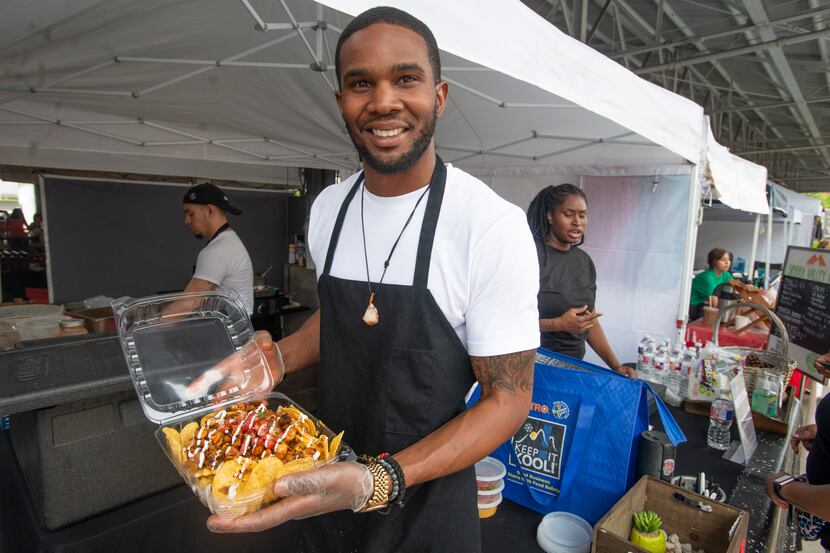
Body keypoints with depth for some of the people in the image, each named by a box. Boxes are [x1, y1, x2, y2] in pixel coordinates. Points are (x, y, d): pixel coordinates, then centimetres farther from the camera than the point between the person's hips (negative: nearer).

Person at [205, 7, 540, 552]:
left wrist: (377, 481, -31)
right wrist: (278, 357, -9)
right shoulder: (328, 207, -5)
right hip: (330, 474, 5)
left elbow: (508, 398, -19)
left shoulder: (494, 225, -24)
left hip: (427, 492, -5)